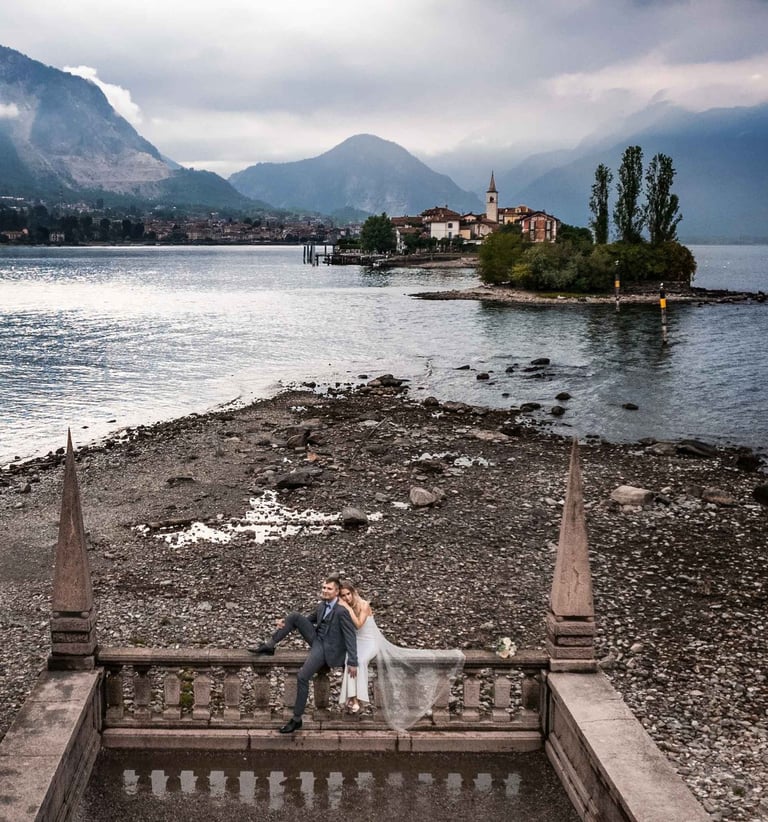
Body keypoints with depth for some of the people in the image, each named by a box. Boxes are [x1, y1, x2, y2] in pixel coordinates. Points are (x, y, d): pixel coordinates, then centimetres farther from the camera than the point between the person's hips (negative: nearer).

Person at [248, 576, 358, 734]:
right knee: (295, 616, -6)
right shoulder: (322, 605, 7)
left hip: (327, 648, -8)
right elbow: (309, 619, 21)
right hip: (316, 638, 8)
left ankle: (296, 719, -12)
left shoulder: (342, 611, -19)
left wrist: (352, 662, -22)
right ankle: (269, 646, 1)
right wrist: (286, 623, 4)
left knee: (302, 676, -24)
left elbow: (351, 637, -19)